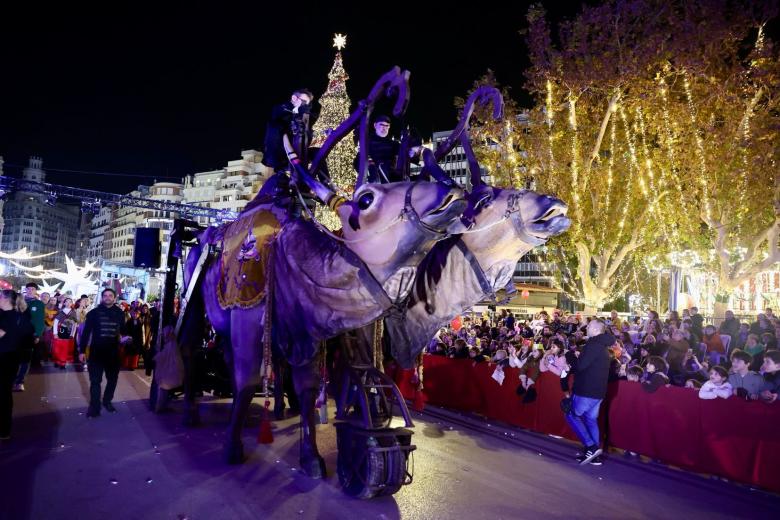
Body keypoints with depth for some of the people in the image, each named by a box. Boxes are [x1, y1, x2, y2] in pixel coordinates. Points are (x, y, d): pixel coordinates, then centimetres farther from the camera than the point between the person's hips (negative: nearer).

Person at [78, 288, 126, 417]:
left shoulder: (119, 313, 2)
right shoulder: (94, 313, -4)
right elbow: (86, 332, -3)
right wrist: (82, 350, -4)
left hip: (113, 352, 2)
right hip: (96, 352, -2)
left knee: (113, 379, 13)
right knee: (95, 381, 3)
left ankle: (107, 401, 32)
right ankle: (94, 407, 13)